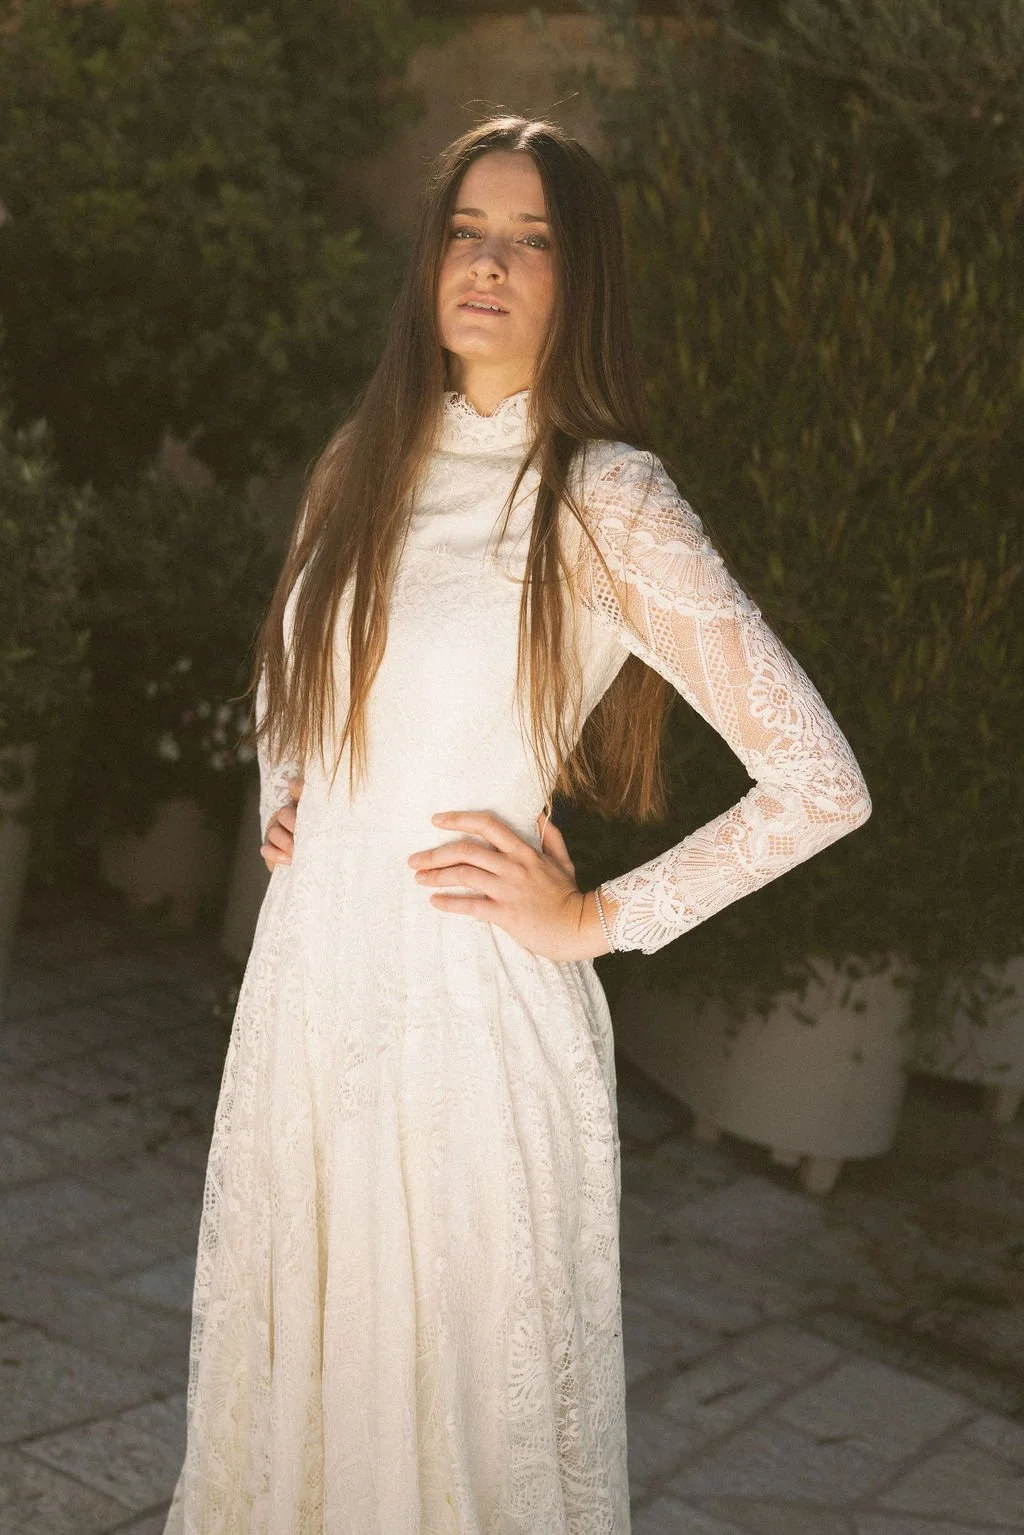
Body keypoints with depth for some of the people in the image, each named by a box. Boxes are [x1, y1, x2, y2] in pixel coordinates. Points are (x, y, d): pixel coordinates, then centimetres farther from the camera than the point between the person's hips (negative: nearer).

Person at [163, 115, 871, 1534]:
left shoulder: (605, 498, -11)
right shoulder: (366, 467, 8)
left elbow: (821, 786, -16)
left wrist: (597, 920, -10)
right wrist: (284, 799, 11)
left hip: (470, 1004, -6)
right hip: (308, 981, 6)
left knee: (457, 1389, 7)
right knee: (292, 1361, 17)